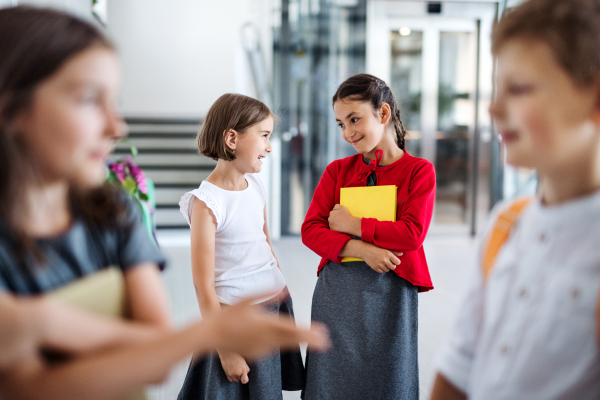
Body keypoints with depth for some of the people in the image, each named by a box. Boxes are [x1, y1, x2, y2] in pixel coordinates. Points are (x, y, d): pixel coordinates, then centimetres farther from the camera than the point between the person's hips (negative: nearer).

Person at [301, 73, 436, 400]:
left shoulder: (419, 170, -2)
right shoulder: (337, 171, 7)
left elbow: (412, 234, -13)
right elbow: (310, 229, -2)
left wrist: (351, 225, -10)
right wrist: (361, 249, -16)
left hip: (390, 290, -2)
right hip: (335, 290, 3)